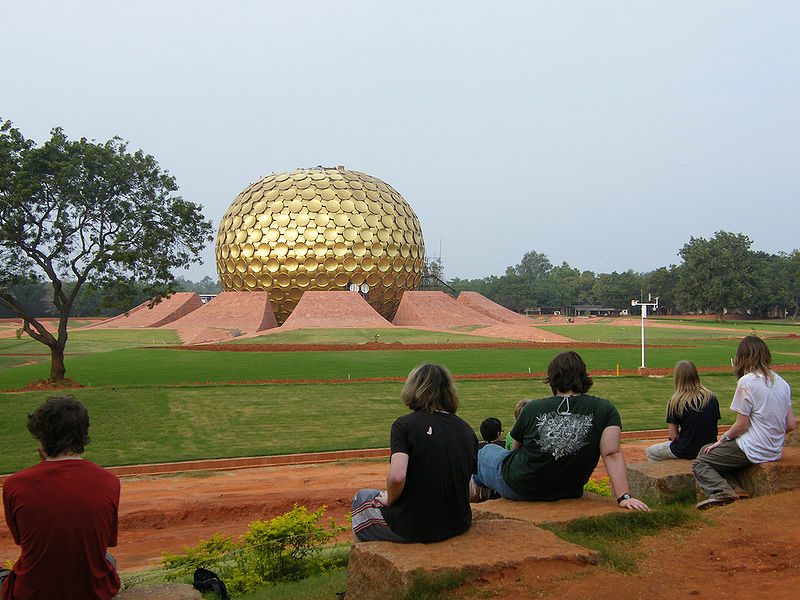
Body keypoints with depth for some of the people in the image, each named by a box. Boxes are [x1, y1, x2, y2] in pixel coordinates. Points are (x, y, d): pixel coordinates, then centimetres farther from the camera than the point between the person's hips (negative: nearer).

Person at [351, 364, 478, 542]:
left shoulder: (405, 424, -12)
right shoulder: (468, 430, 2)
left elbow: (397, 477, -26)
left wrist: (389, 499, -5)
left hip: (413, 527, -5)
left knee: (361, 497, 25)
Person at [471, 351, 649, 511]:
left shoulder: (532, 409, -13)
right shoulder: (605, 410, -11)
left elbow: (517, 447, 3)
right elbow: (612, 454, -22)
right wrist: (624, 497, -21)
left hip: (517, 488, -3)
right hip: (568, 492, 3)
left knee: (486, 452, 31)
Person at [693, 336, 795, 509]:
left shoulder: (747, 382, -15)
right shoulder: (782, 383, 8)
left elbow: (741, 425, -14)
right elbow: (791, 424, 8)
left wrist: (722, 440, 2)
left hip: (753, 451, -8)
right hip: (775, 452, 8)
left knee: (700, 464, 1)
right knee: (706, 450, 20)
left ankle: (722, 491, -25)